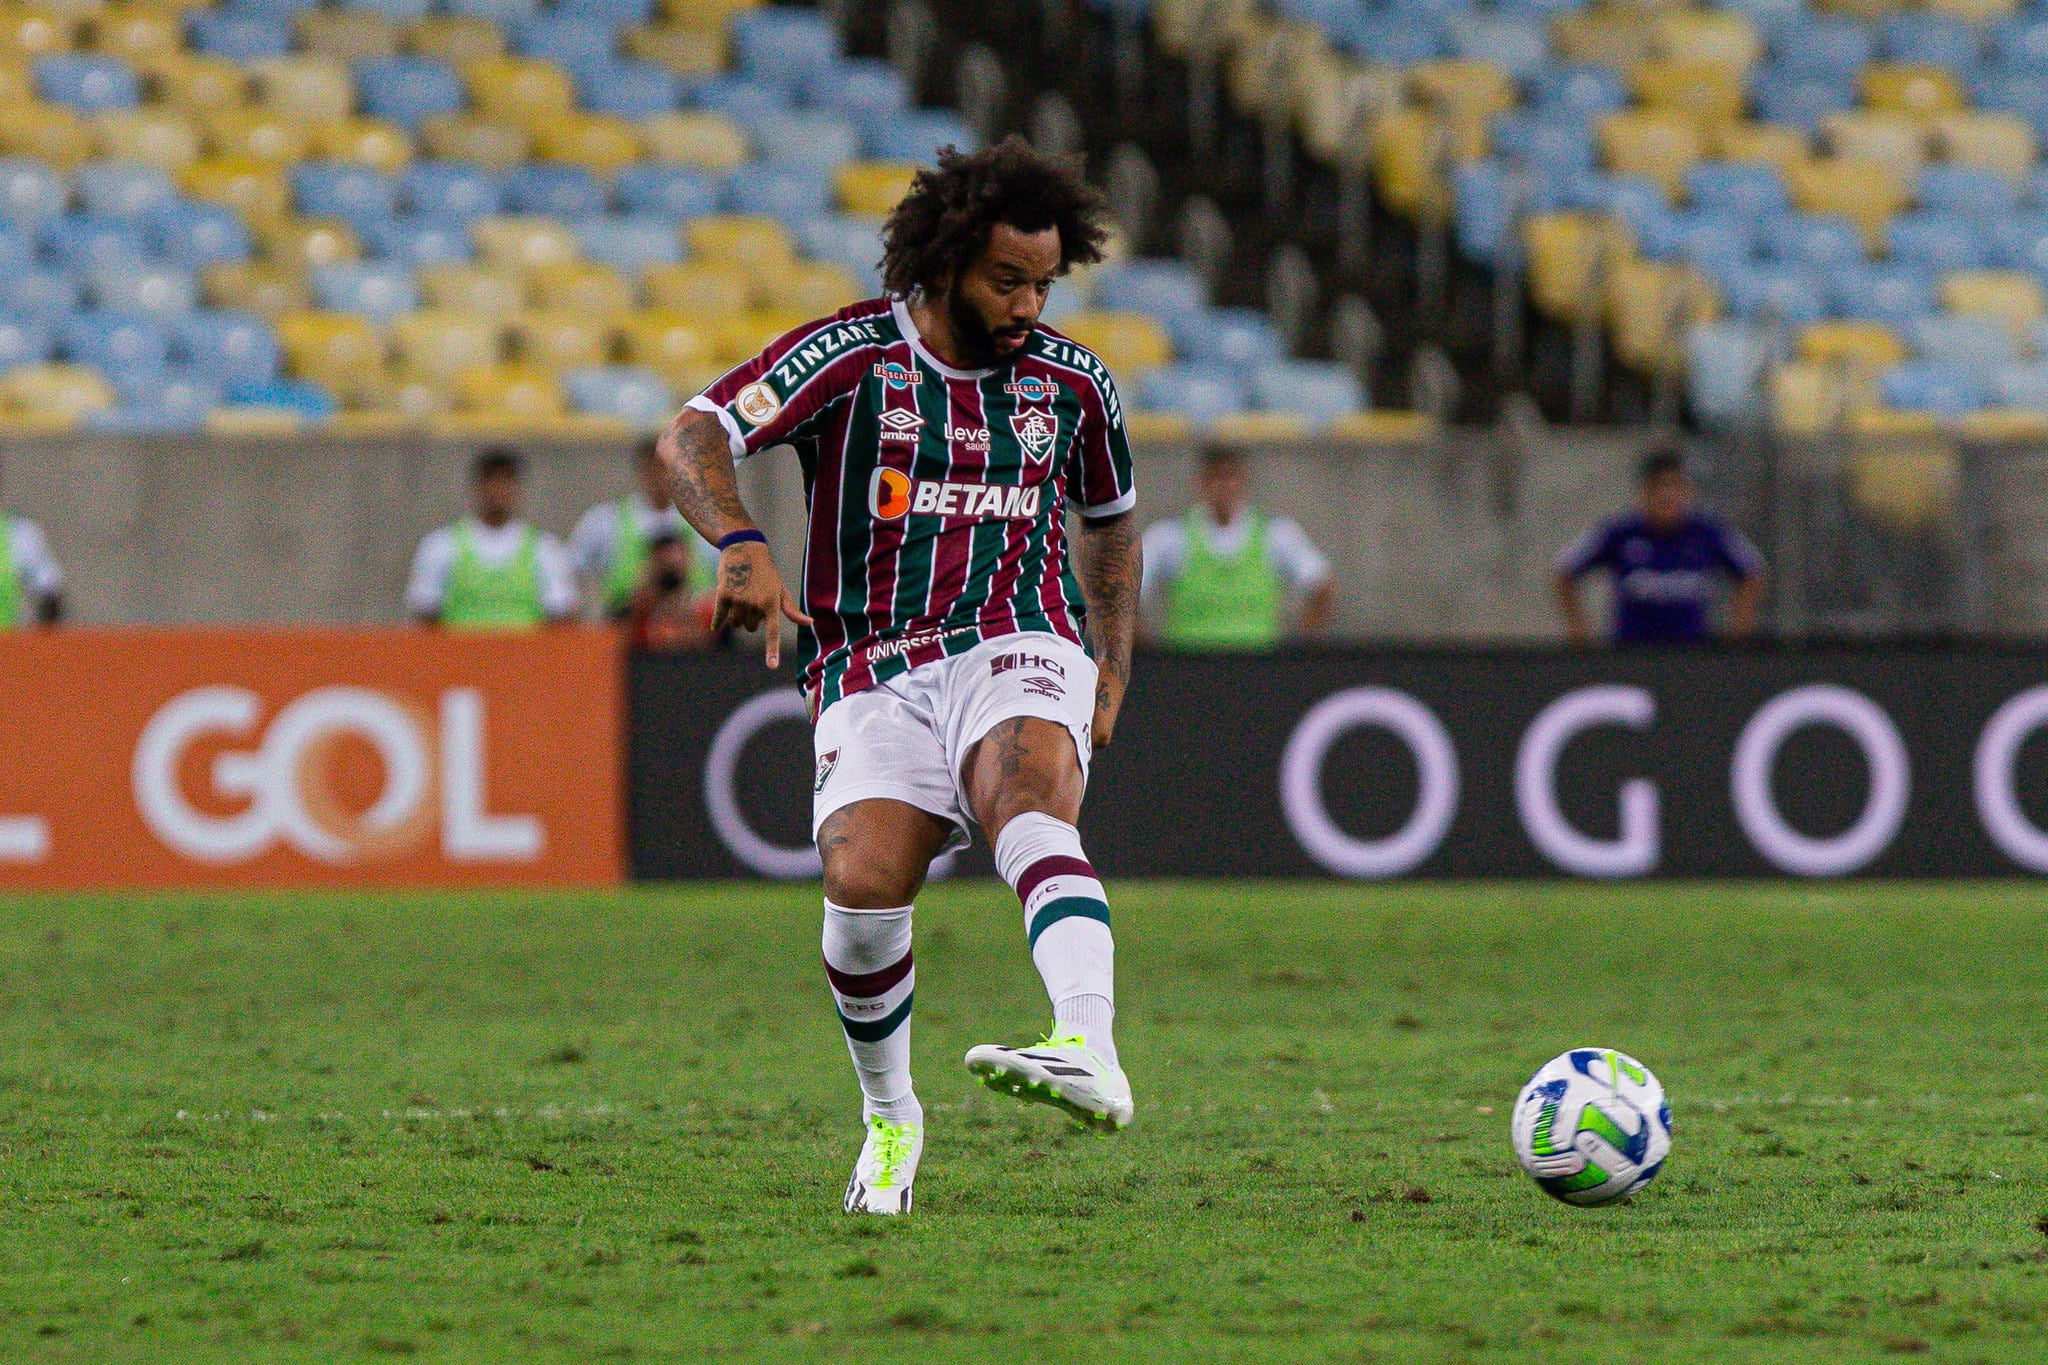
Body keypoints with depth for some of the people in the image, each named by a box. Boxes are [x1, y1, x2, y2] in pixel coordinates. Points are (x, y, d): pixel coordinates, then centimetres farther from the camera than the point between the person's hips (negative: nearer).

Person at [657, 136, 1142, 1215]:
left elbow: (1109, 520, 27)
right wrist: (740, 545, -34)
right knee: (864, 882, -22)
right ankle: (890, 1117, 7)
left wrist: (1111, 673, 17)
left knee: (1028, 802, -33)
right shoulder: (853, 355, -3)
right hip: (874, 679, -1)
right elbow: (692, 438, -15)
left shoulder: (1072, 383, 8)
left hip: (1016, 651, 1)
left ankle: (1091, 1055, -55)